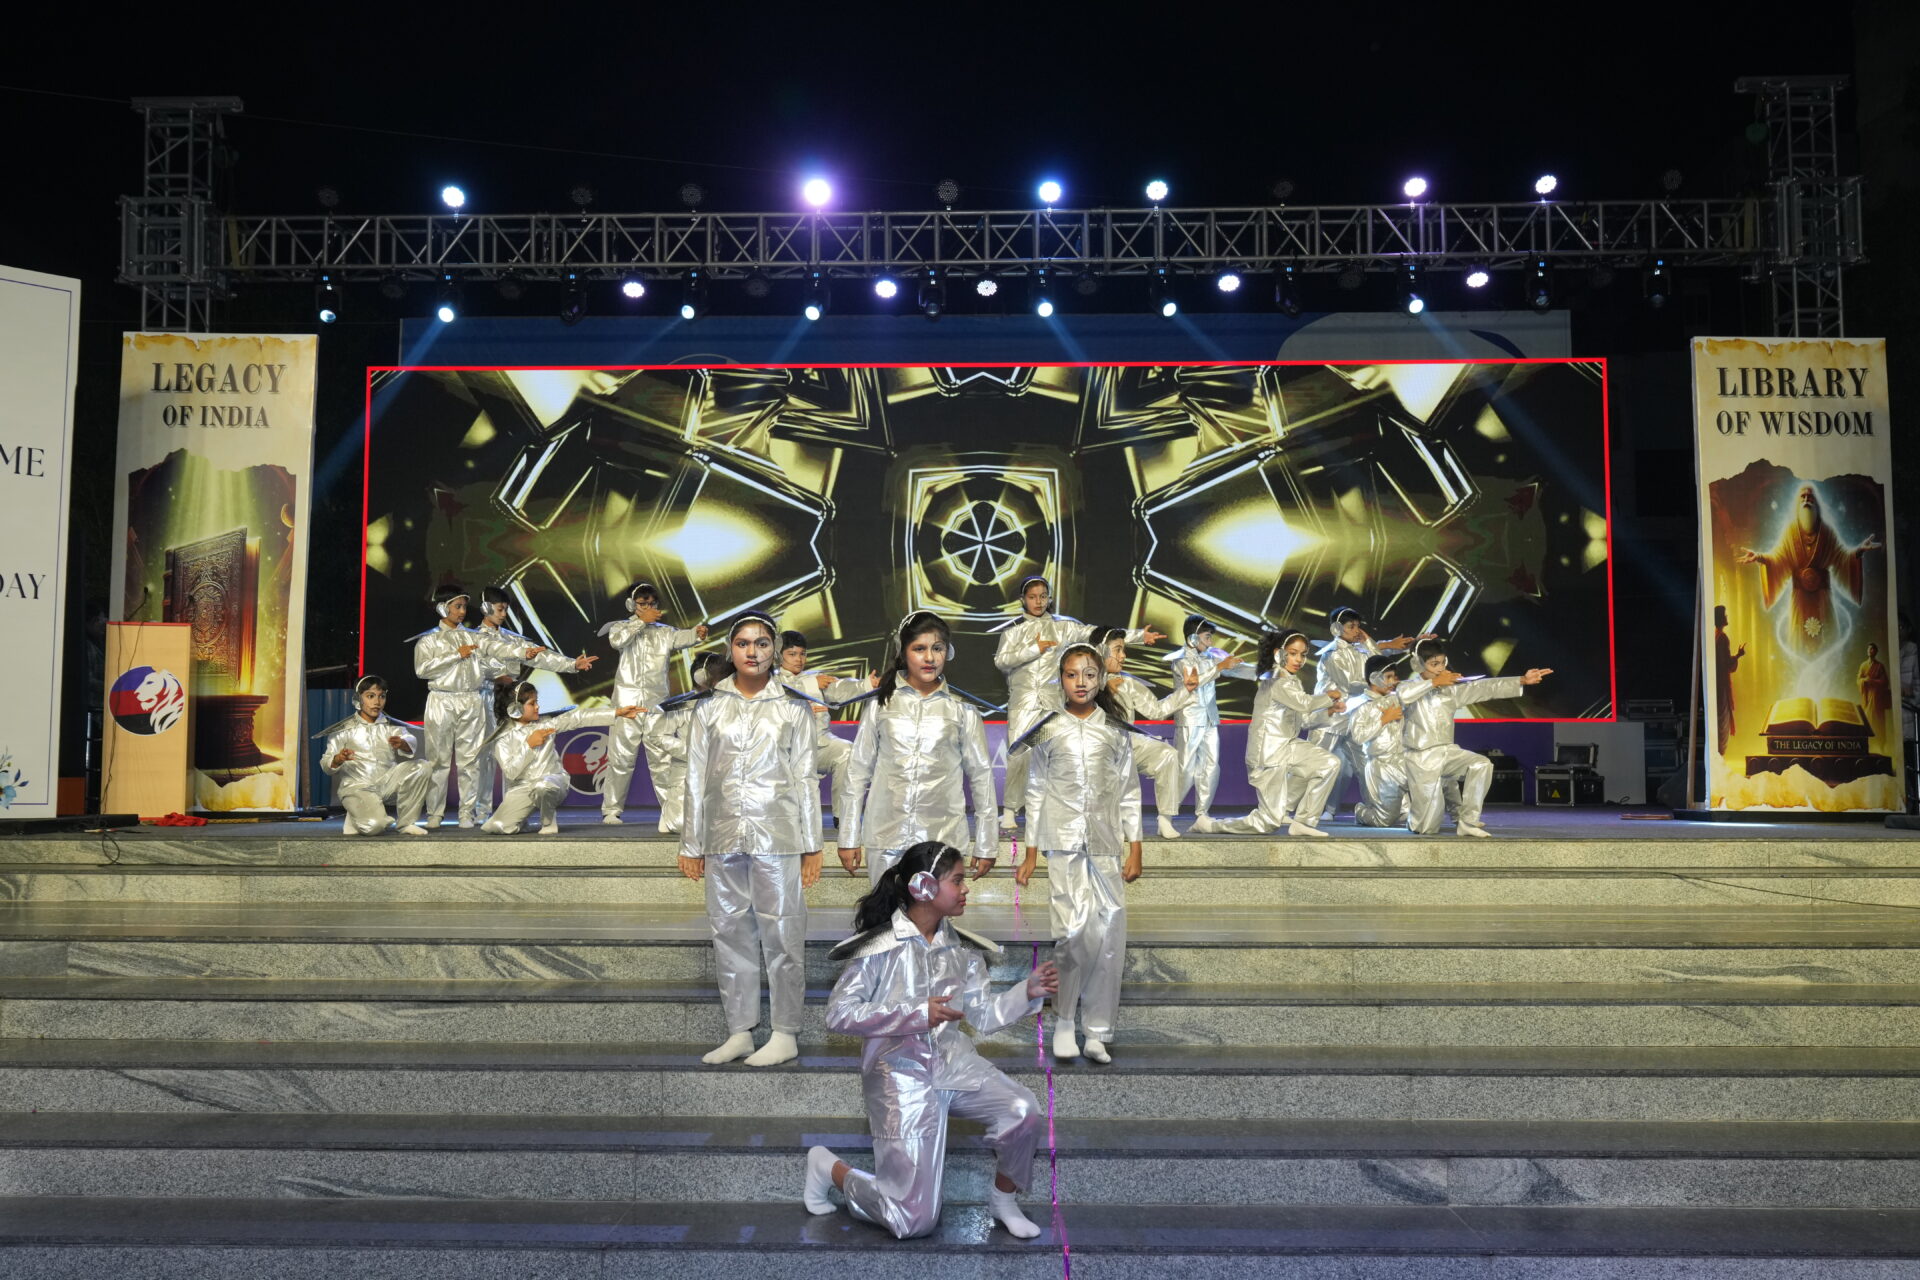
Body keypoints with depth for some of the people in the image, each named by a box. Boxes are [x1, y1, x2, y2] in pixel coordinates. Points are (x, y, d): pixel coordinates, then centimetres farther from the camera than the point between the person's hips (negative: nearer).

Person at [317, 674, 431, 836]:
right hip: (356, 785, -4)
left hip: (387, 783, 4)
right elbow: (326, 764, -2)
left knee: (423, 767, -21)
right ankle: (356, 818, 10)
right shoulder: (344, 729, 3)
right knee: (373, 826, -31)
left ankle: (407, 823, -7)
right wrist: (338, 760, -26)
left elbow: (412, 743, -11)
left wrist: (402, 744, -36)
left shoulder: (392, 726, 10)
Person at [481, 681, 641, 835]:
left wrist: (617, 713, -4)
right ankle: (520, 819, 18)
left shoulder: (545, 724, 4)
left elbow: (578, 718, 0)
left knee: (542, 785, -40)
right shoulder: (503, 738, -3)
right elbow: (510, 772, -12)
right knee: (495, 827, -17)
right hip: (521, 788, 0)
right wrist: (529, 745, -16)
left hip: (552, 781, 0)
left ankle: (549, 823, -10)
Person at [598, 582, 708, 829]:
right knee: (621, 758, 5)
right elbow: (617, 640, -15)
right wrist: (641, 621, -13)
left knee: (663, 760, -3)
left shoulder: (664, 631, 10)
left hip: (657, 702, 1)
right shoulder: (622, 627, 8)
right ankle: (611, 810, 20)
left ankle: (673, 817, -3)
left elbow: (681, 637, -12)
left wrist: (697, 633, -33)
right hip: (627, 701, -1)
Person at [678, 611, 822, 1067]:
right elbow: (696, 777, 9)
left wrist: (812, 845, 0)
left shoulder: (793, 707, 4)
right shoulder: (709, 707, 8)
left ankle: (786, 1034, 9)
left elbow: (806, 778, 3)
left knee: (782, 934, -1)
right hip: (724, 837, 3)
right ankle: (739, 1032, 18)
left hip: (777, 836, -2)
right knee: (730, 933, 8)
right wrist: (691, 844, 7)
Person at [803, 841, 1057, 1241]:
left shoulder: (961, 948, 3)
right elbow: (838, 1015, -17)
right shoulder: (880, 947, -13)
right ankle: (827, 1166, 22)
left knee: (1024, 1112, -24)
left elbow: (985, 1017, 7)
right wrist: (917, 1014, -24)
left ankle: (1003, 1199, 5)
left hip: (952, 1061, 5)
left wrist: (1027, 992, -11)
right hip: (899, 1073, -5)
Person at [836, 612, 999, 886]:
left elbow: (981, 775, 7)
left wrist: (985, 846, 7)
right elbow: (857, 770, 8)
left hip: (942, 840, -1)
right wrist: (848, 838, 7)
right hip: (888, 838, 1)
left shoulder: (962, 711, 4)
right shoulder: (882, 705, 5)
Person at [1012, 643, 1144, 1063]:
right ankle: (1064, 1021, 6)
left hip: (1106, 847, 2)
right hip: (1063, 844, -2)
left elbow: (1130, 792, 9)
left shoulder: (1117, 731, 8)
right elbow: (1038, 792, 8)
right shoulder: (1049, 731, 5)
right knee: (1074, 931, -13)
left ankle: (1097, 1032, 10)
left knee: (1109, 937, -1)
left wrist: (1135, 850, 4)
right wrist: (1030, 855, 7)